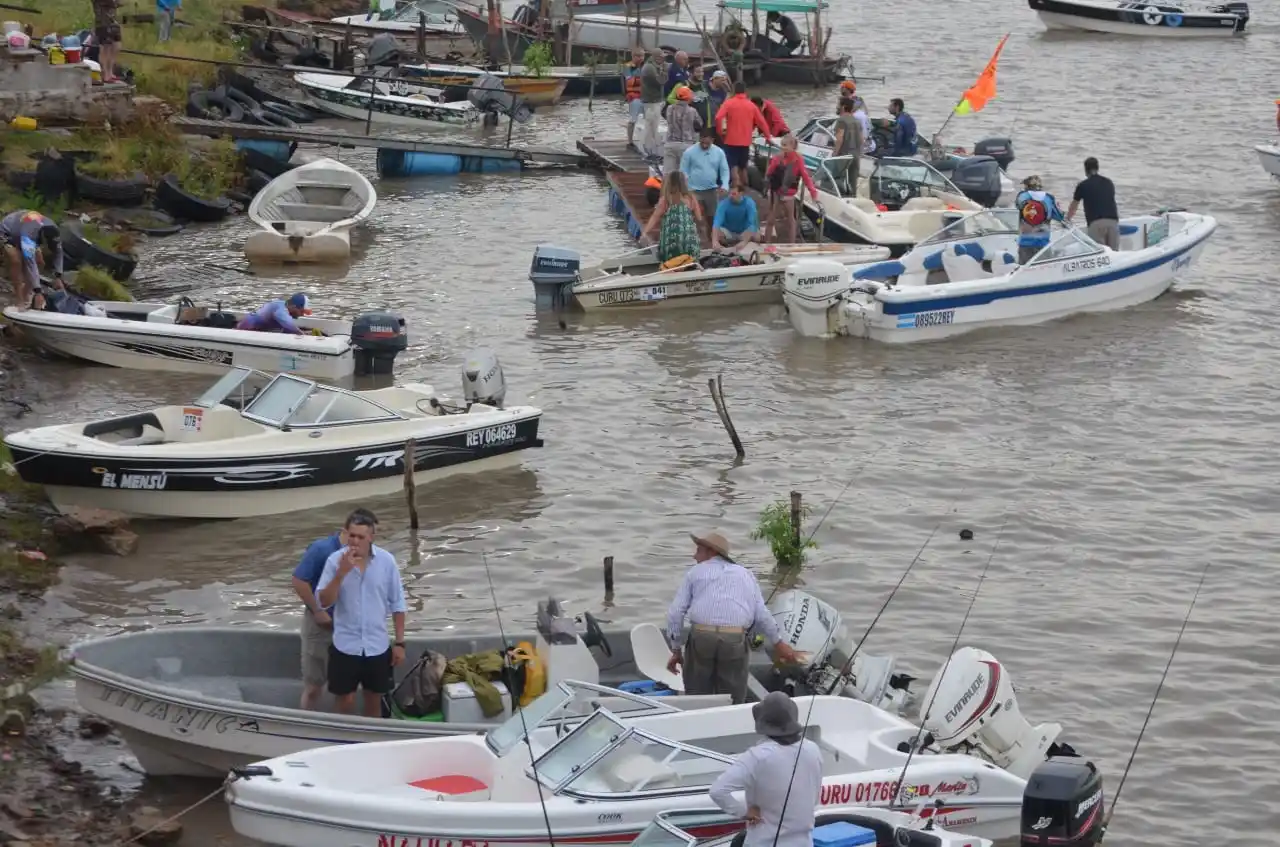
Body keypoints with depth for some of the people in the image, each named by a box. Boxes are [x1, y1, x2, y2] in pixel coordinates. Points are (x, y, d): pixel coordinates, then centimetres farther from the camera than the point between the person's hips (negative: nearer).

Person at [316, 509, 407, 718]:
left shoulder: (387, 561, -7)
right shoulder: (335, 560, -10)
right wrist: (342, 573, -27)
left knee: (374, 701, 15)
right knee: (346, 701, 6)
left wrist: (400, 642, 2)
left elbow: (397, 603, 1)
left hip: (377, 646, 1)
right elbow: (323, 602, -14)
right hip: (345, 646, -1)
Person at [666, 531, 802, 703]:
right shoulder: (745, 574, 23)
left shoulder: (695, 573, 17)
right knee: (732, 702, 7)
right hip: (735, 642, 1)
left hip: (701, 637, -1)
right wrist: (779, 643, 27)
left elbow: (675, 613, 9)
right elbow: (761, 615, 15)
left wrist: (676, 650, 15)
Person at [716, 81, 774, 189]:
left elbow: (718, 117, -16)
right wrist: (768, 137, 16)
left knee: (734, 167, -4)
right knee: (743, 167, 17)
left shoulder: (729, 103, -4)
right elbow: (761, 122, 7)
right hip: (745, 142, 4)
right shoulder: (751, 105, 6)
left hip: (731, 140, -4)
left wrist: (721, 131, -2)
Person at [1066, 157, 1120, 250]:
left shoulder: (1083, 185, 11)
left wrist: (1068, 219, 46)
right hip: (1113, 220, 3)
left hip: (1096, 222, -3)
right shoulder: (1109, 183, 22)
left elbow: (1073, 206, 27)